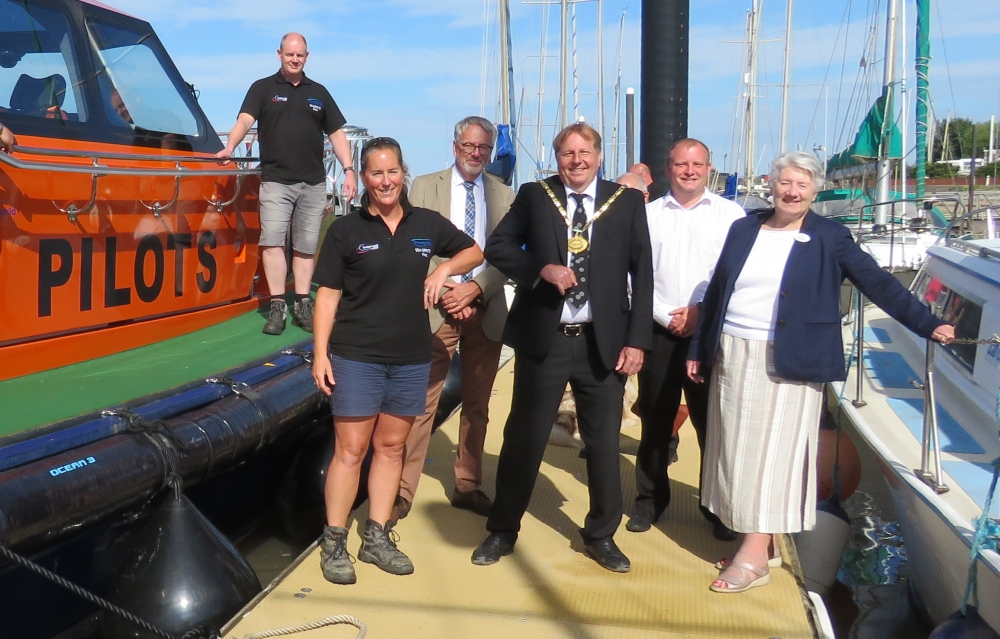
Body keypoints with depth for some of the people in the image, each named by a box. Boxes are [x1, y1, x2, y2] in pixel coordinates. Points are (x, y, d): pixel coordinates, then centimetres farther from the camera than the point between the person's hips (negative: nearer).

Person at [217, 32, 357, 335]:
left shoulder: (319, 93, 15)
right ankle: (277, 307, -7)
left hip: (313, 183, 2)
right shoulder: (263, 88, 8)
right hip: (275, 180, -2)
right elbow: (245, 119, -6)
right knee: (272, 240, -11)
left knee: (306, 245, 6)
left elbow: (337, 134, 15)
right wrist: (229, 148, -25)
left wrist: (349, 170, 4)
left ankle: (302, 306, 13)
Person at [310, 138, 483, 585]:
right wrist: (320, 354, -9)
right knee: (350, 449, -2)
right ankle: (333, 543, 10)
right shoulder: (345, 230, -2)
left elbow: (474, 251, 19)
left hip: (412, 358, 3)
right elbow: (327, 295, -3)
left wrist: (445, 268, -1)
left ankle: (376, 538, 22)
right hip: (356, 357, -3)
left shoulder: (428, 224, 5)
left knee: (391, 447, 10)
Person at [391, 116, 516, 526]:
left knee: (477, 405, 11)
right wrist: (444, 292, -11)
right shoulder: (425, 187, 4)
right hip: (436, 309, -2)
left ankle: (467, 486, 23)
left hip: (485, 311, 3)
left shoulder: (504, 195, 8)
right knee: (421, 403, -4)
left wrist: (475, 288, -14)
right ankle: (402, 491, 5)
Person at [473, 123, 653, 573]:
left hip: (603, 343, 1)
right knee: (523, 438, 9)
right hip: (543, 339, 0)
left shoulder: (627, 202, 3)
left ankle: (601, 536, 29)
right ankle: (502, 531, 26)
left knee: (604, 442, 10)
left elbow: (642, 273, 1)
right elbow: (497, 246, 2)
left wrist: (636, 340, -5)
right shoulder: (534, 196, 4)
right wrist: (542, 268, -15)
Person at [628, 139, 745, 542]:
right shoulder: (648, 214, 7)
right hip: (659, 331, 2)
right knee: (655, 421, 10)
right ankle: (649, 500, 24)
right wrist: (667, 316, -7)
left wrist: (702, 312, -11)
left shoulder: (731, 214, 3)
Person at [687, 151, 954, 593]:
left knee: (771, 455, -3)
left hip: (788, 365, -4)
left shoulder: (830, 239, -1)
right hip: (732, 357, 4)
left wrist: (928, 325, -3)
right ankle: (756, 542, 19)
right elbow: (716, 291, 11)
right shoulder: (743, 229, 9)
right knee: (737, 452, 7)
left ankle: (753, 559, 2)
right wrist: (699, 349, 11)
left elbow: (879, 284, 1)